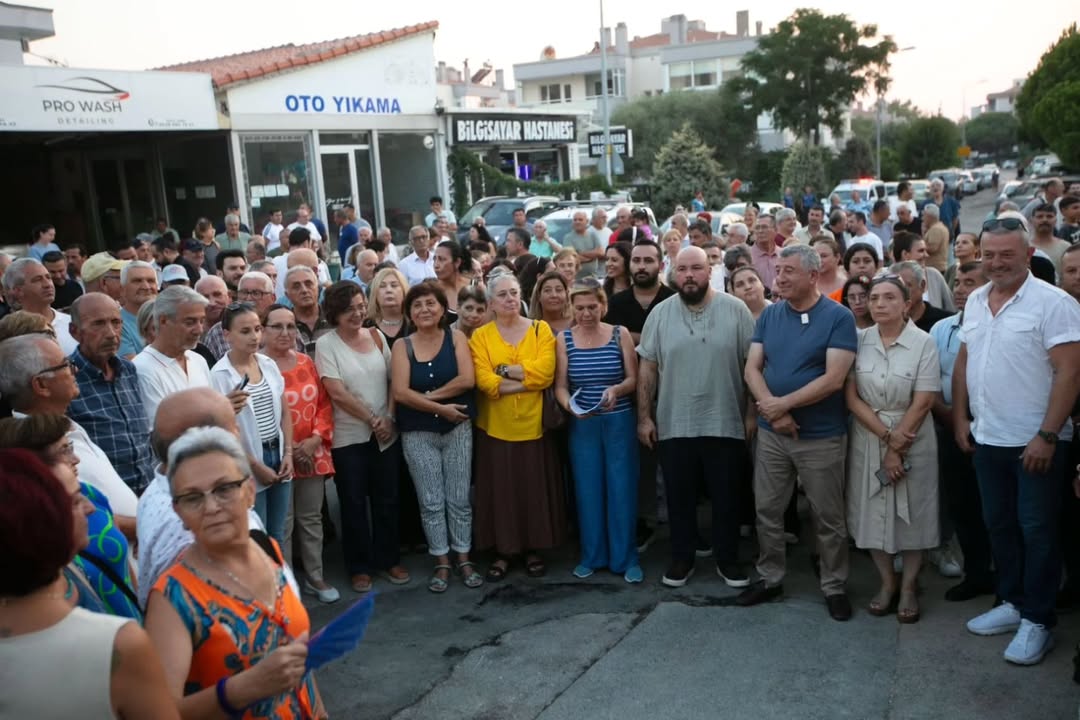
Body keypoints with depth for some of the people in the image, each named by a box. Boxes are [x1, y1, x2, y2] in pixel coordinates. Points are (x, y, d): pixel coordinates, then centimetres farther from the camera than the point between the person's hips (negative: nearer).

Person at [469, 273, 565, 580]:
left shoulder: (541, 329, 1)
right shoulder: (480, 336, 0)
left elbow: (545, 372, -13)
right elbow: (484, 381, -13)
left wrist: (504, 369, -14)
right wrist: (526, 379, -16)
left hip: (532, 424, 0)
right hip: (495, 426, 0)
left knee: (535, 488, 8)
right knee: (499, 489, 7)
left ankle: (533, 549, 23)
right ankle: (503, 551, 20)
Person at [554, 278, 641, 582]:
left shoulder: (620, 334, -2)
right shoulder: (564, 339, 0)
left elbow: (633, 379, -3)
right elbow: (560, 385, -1)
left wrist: (616, 389, -24)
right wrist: (570, 406, -21)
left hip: (619, 422, -1)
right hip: (582, 424, 1)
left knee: (621, 488, 2)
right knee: (587, 490, 8)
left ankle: (626, 558, 14)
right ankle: (592, 556, 22)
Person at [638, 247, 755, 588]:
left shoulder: (736, 310, -3)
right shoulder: (660, 313, 1)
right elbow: (647, 368, 4)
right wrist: (644, 417, 0)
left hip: (724, 423, -1)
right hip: (674, 425, 1)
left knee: (725, 496, 11)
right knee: (679, 496, 12)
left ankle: (727, 559, 27)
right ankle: (682, 558, 27)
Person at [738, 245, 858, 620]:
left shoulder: (838, 317, -10)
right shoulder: (769, 315, 4)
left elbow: (834, 379, -17)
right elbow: (752, 368, 0)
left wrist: (783, 403, -17)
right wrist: (771, 410, -16)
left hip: (821, 435, -4)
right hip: (770, 432, 4)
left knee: (828, 517, 8)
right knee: (767, 510, 12)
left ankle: (834, 587, 24)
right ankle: (770, 578, 29)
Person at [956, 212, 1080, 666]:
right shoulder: (975, 301, 8)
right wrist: (959, 418, 9)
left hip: (1035, 442, -6)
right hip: (986, 439, 7)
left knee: (1037, 532, 4)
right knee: (999, 525, 16)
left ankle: (1037, 620, 16)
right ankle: (1012, 602, 31)